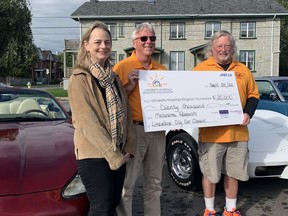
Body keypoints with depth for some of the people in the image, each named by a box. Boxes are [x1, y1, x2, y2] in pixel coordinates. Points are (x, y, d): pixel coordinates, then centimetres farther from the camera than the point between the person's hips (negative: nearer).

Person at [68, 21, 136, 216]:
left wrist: (129, 147, -2)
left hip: (118, 154, 7)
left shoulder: (114, 77, 12)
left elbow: (126, 112, 9)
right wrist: (112, 155, -16)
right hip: (94, 155, -7)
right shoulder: (79, 79, -11)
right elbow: (88, 123, -17)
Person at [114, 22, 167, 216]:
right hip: (134, 130, -5)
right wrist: (131, 84, -21)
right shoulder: (122, 67, -6)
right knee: (127, 184, 1)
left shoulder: (161, 69, 11)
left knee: (154, 182, 17)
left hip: (157, 130, 6)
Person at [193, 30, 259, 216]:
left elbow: (253, 95, 14)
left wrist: (248, 113, -3)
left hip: (238, 132, 4)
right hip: (211, 132, -3)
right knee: (210, 174, 7)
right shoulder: (201, 69, 0)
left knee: (233, 173, 14)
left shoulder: (243, 70, 12)